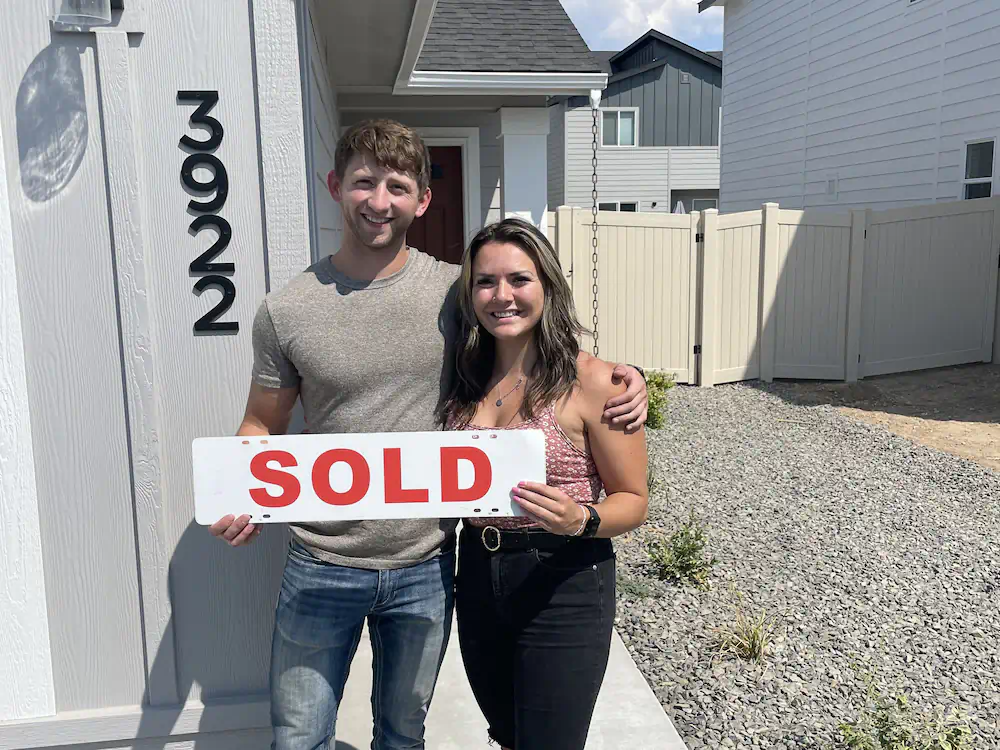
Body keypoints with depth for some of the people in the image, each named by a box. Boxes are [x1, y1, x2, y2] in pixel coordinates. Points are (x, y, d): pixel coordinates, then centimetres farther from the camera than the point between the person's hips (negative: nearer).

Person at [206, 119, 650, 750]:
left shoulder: (456, 291, -6)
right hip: (321, 569, 0)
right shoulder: (286, 311, -7)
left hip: (425, 569, 1)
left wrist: (621, 374, -11)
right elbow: (264, 426, 2)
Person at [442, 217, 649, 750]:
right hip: (477, 577, 6)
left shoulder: (591, 382, -15)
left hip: (564, 586, -5)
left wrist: (580, 520, -26)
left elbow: (632, 501, -8)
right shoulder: (466, 380, 2)